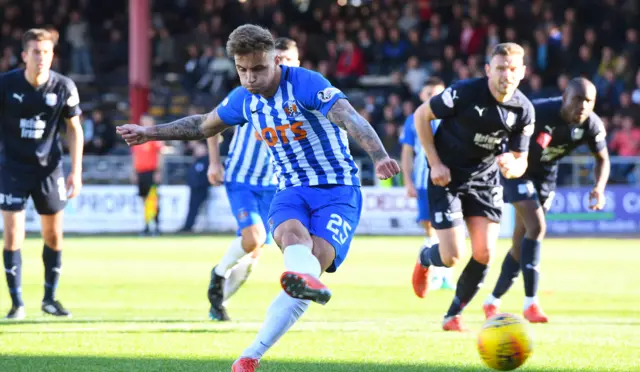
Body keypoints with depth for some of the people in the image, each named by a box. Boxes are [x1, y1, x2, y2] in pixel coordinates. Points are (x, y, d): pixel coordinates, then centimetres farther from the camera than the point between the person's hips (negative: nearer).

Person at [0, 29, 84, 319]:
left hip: (49, 167, 2)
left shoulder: (63, 87, -9)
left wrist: (76, 172, -1)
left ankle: (50, 298, 23)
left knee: (54, 236, 7)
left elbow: (74, 129, 3)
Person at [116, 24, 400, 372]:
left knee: (315, 262, -22)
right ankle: (303, 276, -69)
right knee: (294, 234, -32)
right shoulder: (243, 99, 4)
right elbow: (203, 125, 25)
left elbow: (350, 119, -32)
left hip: (338, 189, -4)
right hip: (291, 190, 4)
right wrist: (151, 133, 29)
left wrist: (379, 156, -49)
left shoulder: (305, 83, -17)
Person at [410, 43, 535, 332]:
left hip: (485, 180, 4)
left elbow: (520, 162, 0)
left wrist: (511, 165, -25)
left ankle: (454, 314, 15)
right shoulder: (465, 92, -22)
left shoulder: (523, 110, -9)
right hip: (447, 177, -4)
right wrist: (435, 163, -14)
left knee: (484, 254, -7)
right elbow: (421, 115, -9)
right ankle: (425, 258, 29)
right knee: (452, 257, -10)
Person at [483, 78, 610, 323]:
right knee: (536, 227, -22)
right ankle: (530, 303, -18)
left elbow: (602, 159, -1)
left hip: (546, 174, 6)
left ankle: (492, 302, 25)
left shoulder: (592, 126, -18)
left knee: (522, 241, 9)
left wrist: (599, 188, -17)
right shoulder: (540, 112, -33)